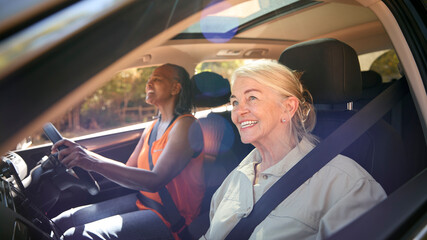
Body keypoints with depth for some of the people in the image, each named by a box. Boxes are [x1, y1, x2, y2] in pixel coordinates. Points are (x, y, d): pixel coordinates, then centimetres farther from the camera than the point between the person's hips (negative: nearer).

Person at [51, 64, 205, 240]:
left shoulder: (186, 126, -15)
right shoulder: (153, 127, 13)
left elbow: (155, 181, -26)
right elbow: (129, 169, 13)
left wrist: (95, 163, -31)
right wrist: (87, 156, 2)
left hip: (169, 218, -8)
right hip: (143, 201, 8)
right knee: (60, 223, -1)